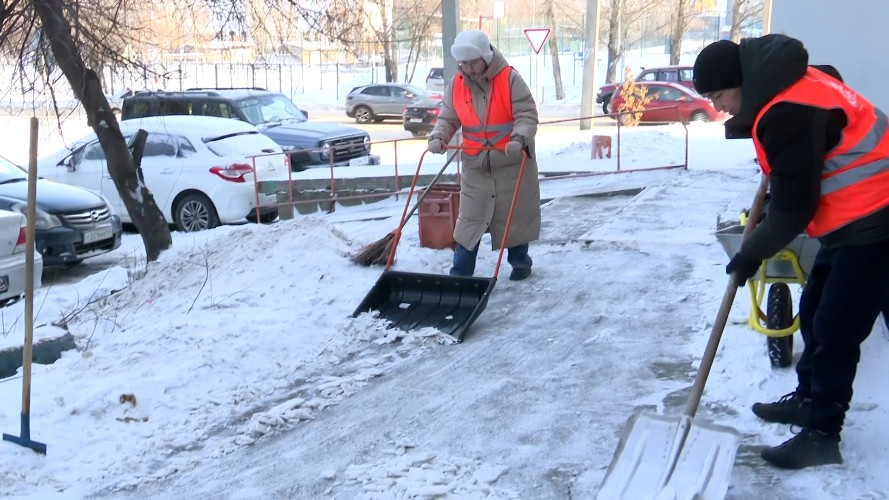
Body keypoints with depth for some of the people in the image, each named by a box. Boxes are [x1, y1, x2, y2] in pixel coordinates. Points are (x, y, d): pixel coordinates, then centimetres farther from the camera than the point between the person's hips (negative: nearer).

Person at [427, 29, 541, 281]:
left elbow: (527, 115, -14)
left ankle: (520, 262, 32)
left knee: (515, 215, 11)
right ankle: (460, 274, 7)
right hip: (475, 166, 3)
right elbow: (447, 118, 5)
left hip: (512, 162, -3)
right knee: (469, 220, 3)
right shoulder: (456, 84, -1)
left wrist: (519, 139, -32)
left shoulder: (509, 78, -13)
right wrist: (438, 137, -15)